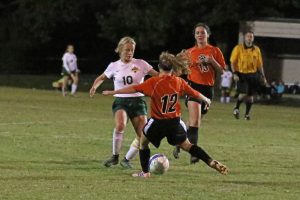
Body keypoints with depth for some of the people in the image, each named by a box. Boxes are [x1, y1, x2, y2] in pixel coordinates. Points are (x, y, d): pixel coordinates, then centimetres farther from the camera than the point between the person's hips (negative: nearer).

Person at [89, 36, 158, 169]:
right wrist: (94, 87, 0)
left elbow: (158, 75, 0)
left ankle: (127, 159, 13)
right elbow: (102, 78, 20)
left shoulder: (140, 64, 1)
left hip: (137, 101, 1)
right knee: (120, 125, -32)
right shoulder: (114, 66, 5)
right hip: (121, 101, -1)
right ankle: (115, 157, -13)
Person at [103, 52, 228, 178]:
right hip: (175, 122, 4)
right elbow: (194, 93, 9)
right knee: (186, 145, 17)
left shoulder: (153, 82, -15)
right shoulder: (179, 82, -2)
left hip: (158, 122, -3)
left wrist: (113, 92, -11)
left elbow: (134, 89, -17)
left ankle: (145, 172, 14)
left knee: (143, 142, 20)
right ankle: (213, 163, 6)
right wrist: (206, 100, 30)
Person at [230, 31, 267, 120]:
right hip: (242, 74, -3)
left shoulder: (256, 49, 8)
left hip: (253, 75, 3)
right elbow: (233, 62, -2)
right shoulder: (238, 48, -2)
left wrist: (263, 76, 10)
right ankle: (236, 108, 6)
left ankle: (247, 113, 19)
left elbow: (259, 64, 13)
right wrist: (235, 73, -12)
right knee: (243, 93, -17)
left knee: (250, 95, 5)